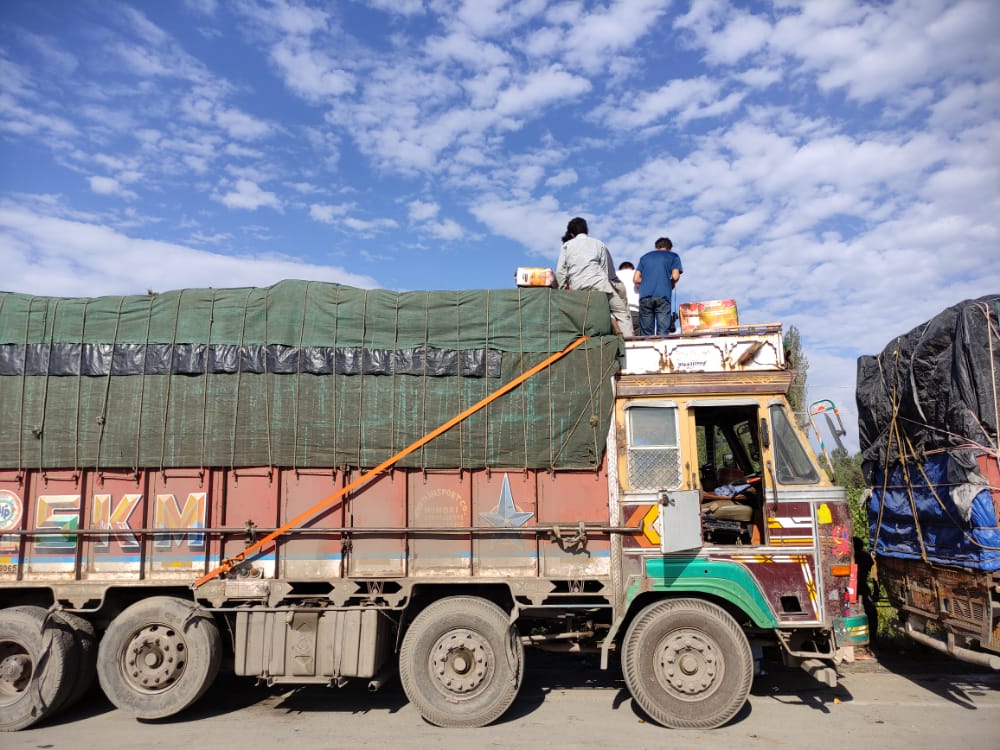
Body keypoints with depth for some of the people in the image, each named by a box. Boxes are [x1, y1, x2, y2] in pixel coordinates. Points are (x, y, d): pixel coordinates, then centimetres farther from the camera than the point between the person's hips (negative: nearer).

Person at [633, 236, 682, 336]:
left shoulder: (645, 257, 24)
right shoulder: (673, 256, 16)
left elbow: (636, 279, 14)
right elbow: (675, 276, 0)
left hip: (644, 295, 3)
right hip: (662, 295, -2)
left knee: (645, 334, 1)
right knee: (663, 332, -6)